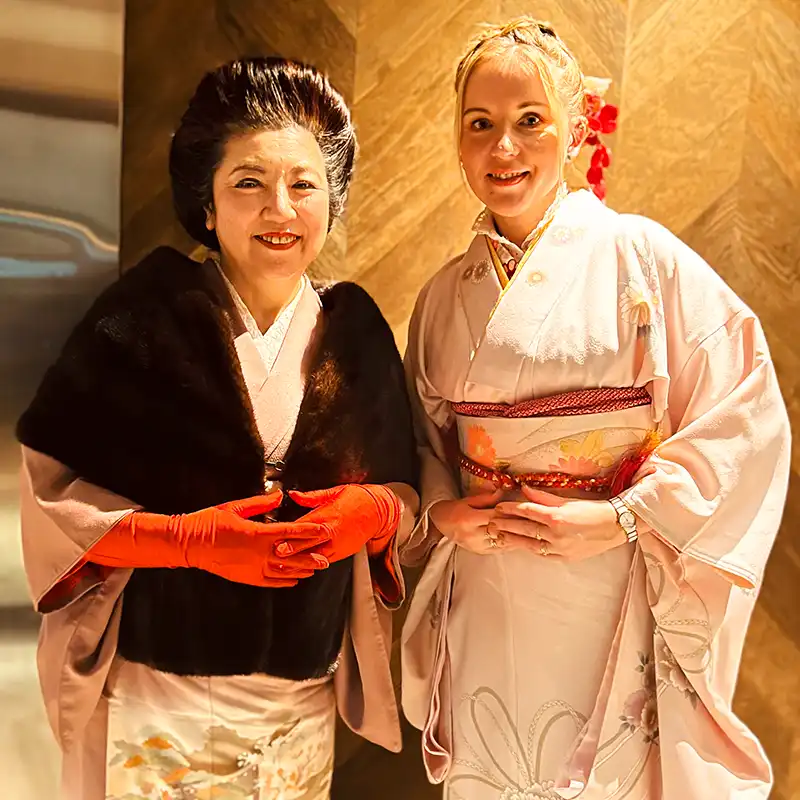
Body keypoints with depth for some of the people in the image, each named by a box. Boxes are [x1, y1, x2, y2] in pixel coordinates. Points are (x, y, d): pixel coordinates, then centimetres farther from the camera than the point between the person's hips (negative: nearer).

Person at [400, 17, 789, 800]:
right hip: (486, 609, 3)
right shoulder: (445, 295, 5)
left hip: (616, 606, -3)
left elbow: (748, 414, -9)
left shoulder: (641, 256, -7)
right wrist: (443, 512, -5)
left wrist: (624, 518, -16)